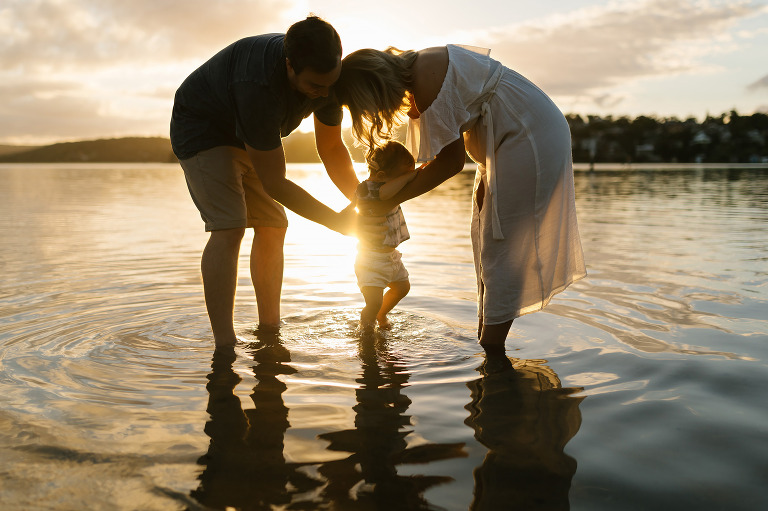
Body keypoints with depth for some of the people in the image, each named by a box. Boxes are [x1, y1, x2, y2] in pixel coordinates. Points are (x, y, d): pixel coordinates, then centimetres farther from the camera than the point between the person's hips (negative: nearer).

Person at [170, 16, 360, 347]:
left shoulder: (327, 75, -18)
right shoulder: (261, 86, -42)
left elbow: (331, 148, -3)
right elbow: (273, 183, -35)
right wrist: (336, 221, -30)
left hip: (247, 139, 8)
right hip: (202, 130, -7)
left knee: (272, 227, 3)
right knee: (228, 229, -23)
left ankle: (269, 329, 15)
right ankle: (224, 346, -23)